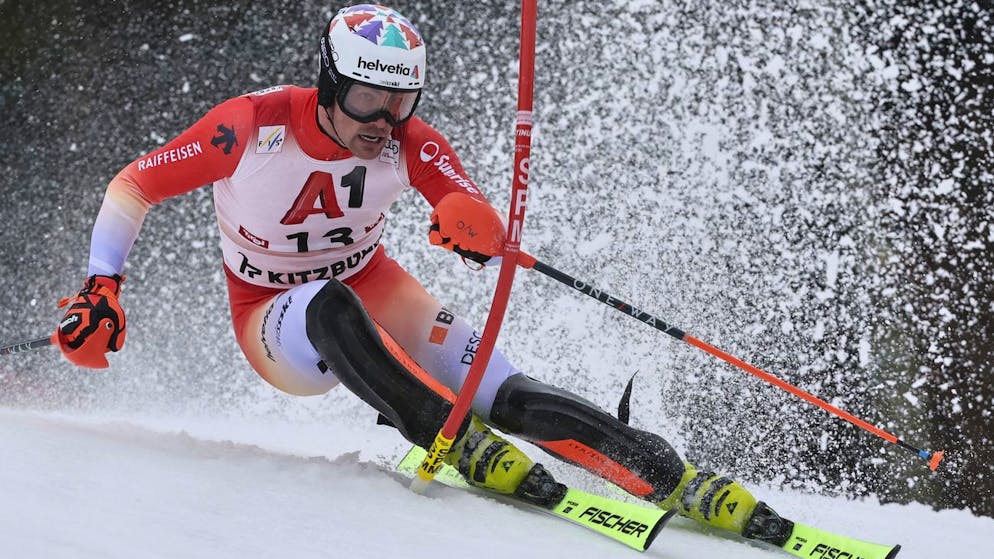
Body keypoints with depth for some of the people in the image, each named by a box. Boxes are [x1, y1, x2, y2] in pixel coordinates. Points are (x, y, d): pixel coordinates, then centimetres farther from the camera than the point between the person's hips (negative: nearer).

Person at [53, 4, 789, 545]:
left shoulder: (409, 144, -17)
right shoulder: (253, 127, -24)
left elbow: (495, 240, -20)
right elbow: (133, 187, -12)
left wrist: (482, 230, -44)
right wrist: (102, 292, -22)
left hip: (375, 294, 2)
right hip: (275, 323, -2)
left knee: (512, 398, -21)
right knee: (334, 306, -41)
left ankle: (682, 483, -25)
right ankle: (466, 447, -43)